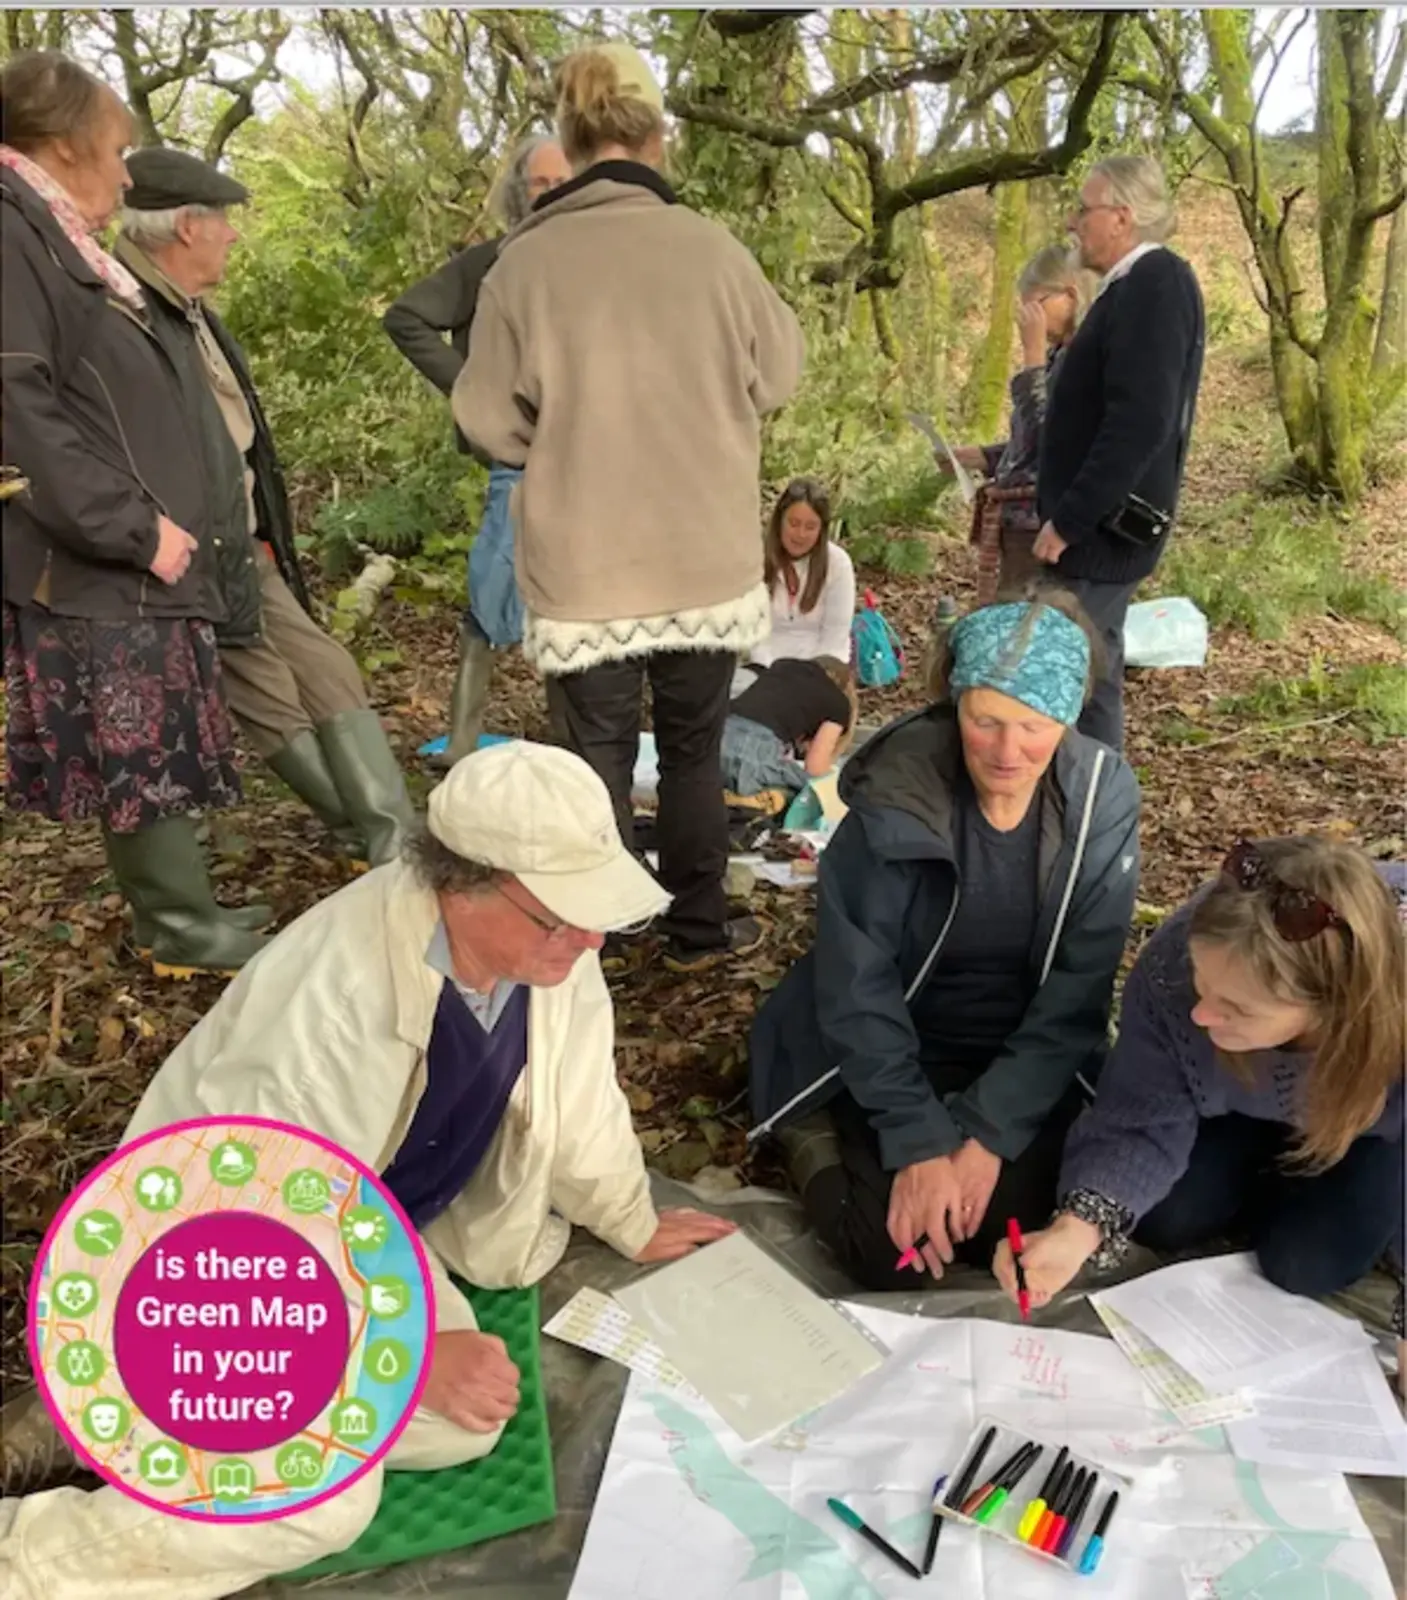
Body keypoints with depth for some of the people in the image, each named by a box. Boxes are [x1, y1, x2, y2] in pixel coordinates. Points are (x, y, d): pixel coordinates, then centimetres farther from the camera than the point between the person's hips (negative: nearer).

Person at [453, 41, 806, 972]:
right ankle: (698, 929, 27)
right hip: (706, 559, 1)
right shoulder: (712, 248, -8)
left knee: (595, 760, 11)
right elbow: (779, 377, 5)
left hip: (581, 567, 0)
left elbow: (491, 419, -2)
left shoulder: (526, 260, -8)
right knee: (694, 749, 16)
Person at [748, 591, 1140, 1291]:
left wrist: (989, 1131, -19)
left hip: (1027, 1063, 3)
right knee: (889, 1251, -17)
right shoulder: (894, 797, -21)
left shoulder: (1101, 799, -13)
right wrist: (919, 1139, -23)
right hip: (893, 1054, -2)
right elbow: (856, 988, -18)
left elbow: (1078, 991, -13)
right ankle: (823, 1137, 12)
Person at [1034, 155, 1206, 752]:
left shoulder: (1155, 286, -16)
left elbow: (1140, 423, -25)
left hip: (1102, 527, -10)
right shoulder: (1136, 287, 15)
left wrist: (1068, 520, -21)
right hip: (1098, 522, 10)